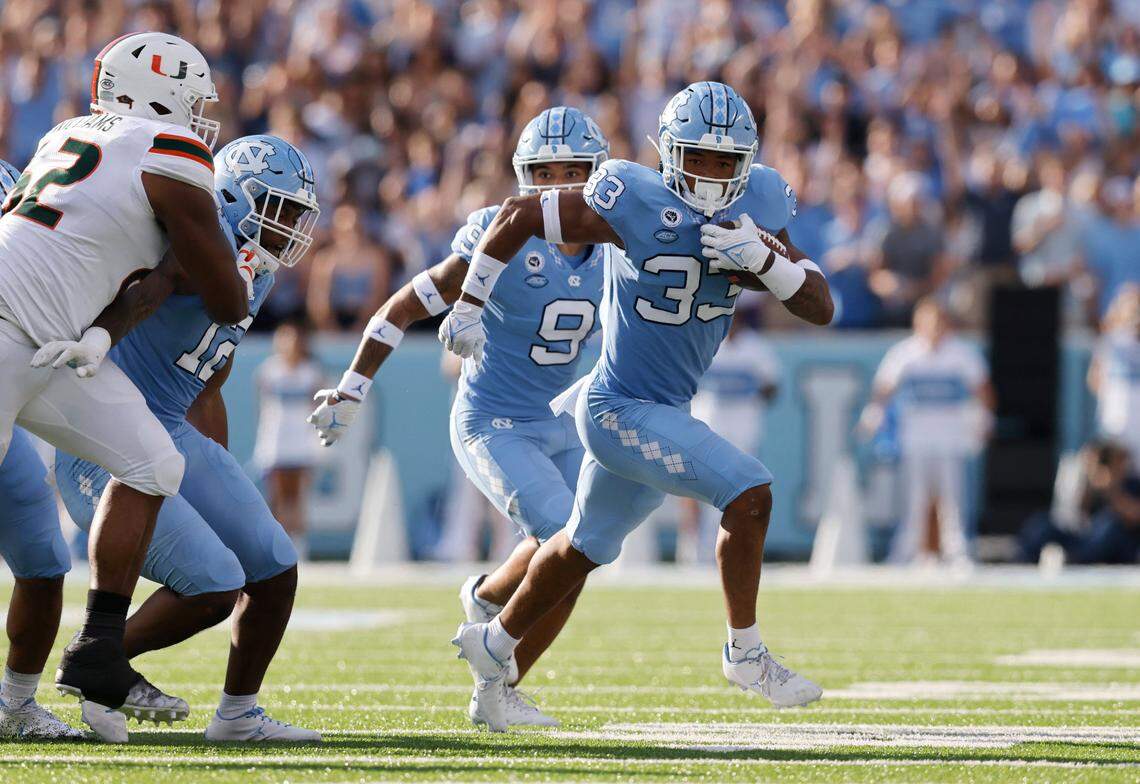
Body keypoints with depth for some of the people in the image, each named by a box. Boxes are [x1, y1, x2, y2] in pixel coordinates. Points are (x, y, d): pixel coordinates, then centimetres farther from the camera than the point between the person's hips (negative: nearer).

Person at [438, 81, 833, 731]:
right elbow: (517, 216, -12)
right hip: (625, 411, -7)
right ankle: (745, 653, -2)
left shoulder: (756, 209, -4)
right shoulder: (635, 206, -22)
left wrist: (764, 258, -25)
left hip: (664, 408, 7)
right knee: (749, 494, -18)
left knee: (585, 547, 24)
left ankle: (495, 644, 44)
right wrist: (470, 307, -7)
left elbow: (820, 307, -7)